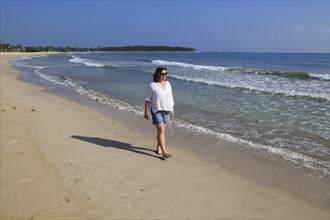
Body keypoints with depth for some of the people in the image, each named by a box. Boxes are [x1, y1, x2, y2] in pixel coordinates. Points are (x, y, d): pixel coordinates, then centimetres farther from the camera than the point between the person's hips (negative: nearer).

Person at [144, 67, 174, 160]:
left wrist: (172, 109, 14)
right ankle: (164, 152, -14)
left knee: (161, 131, 11)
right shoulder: (152, 85, -8)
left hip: (166, 110, 5)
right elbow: (148, 99, -6)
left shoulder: (168, 84, 7)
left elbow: (170, 97, 14)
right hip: (156, 110, -5)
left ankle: (158, 148, 27)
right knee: (161, 131, -11)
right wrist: (146, 111, -8)